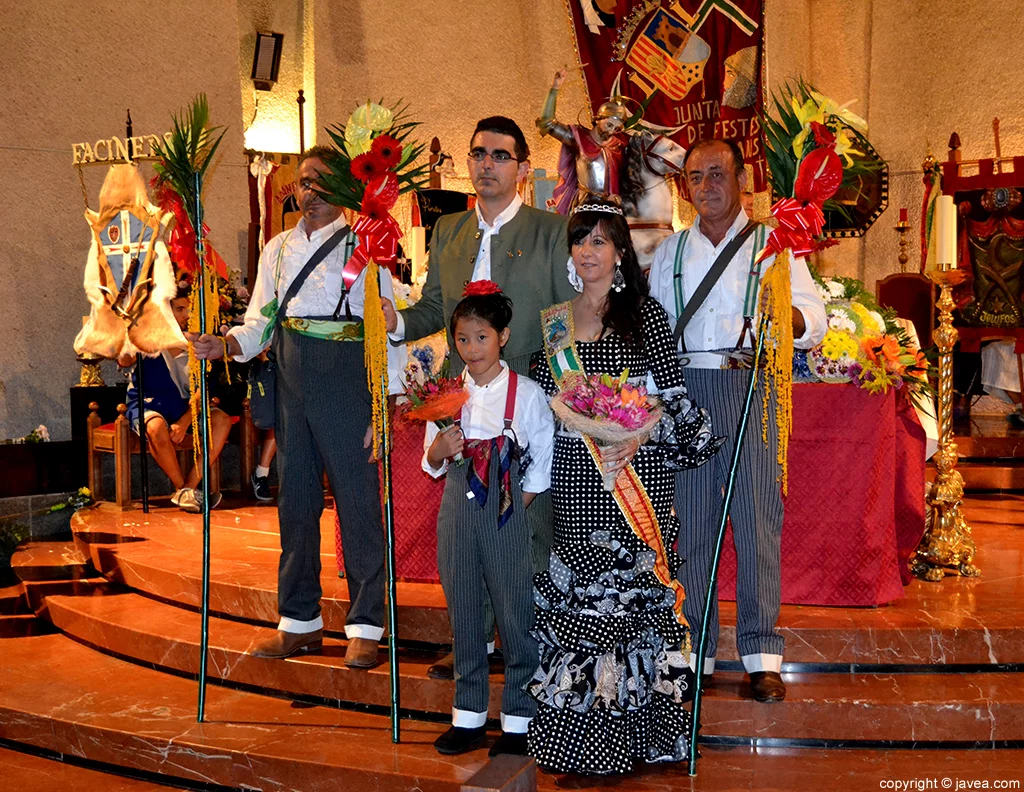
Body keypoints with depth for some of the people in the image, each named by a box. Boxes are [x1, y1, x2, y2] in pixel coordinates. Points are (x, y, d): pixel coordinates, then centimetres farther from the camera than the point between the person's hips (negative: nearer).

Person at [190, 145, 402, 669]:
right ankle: (299, 622, 23)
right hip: (291, 379, 5)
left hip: (346, 379, -5)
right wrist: (223, 345, -6)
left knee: (357, 499, -3)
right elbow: (261, 323, 15)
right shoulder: (277, 248, 16)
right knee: (295, 499, 10)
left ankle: (365, 628, 8)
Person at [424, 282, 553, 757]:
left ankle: (517, 718, 13)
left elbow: (542, 466, 1)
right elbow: (430, 463, 11)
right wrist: (439, 450, -10)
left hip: (506, 516, -3)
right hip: (457, 510, 3)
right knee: (463, 611, 9)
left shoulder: (527, 394, -1)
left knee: (514, 612, 1)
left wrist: (512, 506, -5)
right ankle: (469, 714, 21)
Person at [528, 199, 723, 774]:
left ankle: (629, 730, 7)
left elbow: (673, 400, -3)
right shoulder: (556, 322, 12)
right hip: (573, 479, 4)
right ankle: (579, 733, 15)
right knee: (575, 593, 4)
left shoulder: (646, 316, -1)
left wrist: (634, 439, -17)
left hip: (636, 477, -4)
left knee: (631, 588, -4)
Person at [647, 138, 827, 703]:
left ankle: (761, 652, 3)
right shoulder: (670, 252, 18)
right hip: (686, 388, 3)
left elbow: (813, 321, 0)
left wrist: (786, 312, -23)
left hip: (751, 386, -3)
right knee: (689, 518, 4)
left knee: (757, 514, -4)